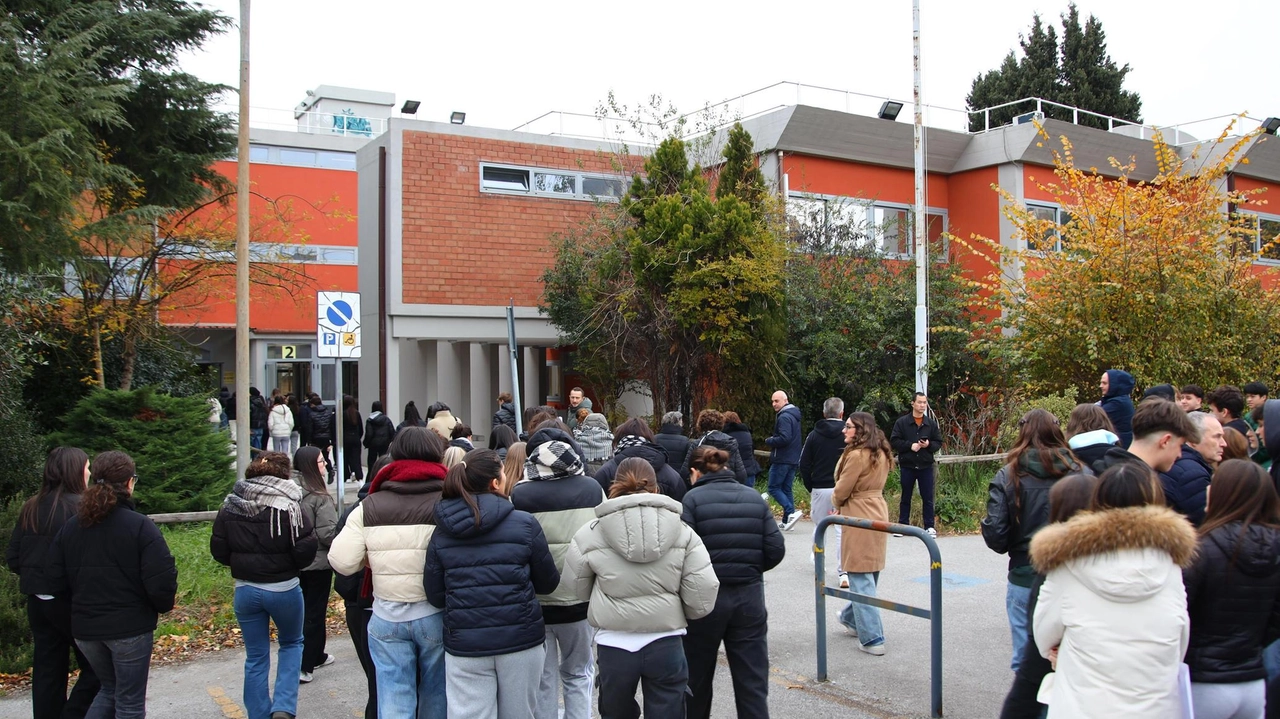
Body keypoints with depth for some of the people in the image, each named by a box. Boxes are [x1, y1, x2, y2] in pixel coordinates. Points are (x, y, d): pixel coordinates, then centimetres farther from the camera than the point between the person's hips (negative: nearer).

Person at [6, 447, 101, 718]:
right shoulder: (79, 507, -16)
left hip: (37, 601, 7)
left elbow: (12, 558, 9)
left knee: (47, 672, 14)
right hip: (70, 601, -7)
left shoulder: (30, 508, 7)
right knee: (95, 668, 5)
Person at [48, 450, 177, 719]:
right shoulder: (140, 526, -16)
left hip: (84, 627, 5)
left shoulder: (71, 526, 2)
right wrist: (163, 605, 0)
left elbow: (56, 581, 4)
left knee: (109, 688, 25)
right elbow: (161, 582, -21)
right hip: (130, 627, -5)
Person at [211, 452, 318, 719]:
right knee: (291, 643, 19)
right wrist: (292, 566, 3)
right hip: (284, 589, -3)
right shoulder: (287, 505, -15)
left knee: (255, 658, 14)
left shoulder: (230, 504, -1)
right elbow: (307, 547, -17)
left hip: (245, 590, 3)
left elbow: (218, 549, 3)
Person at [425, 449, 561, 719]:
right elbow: (548, 583, 0)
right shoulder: (524, 524, -7)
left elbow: (435, 596, 3)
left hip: (463, 645, 1)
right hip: (520, 639, -1)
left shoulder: (441, 533, -1)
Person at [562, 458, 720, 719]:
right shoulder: (683, 533, -5)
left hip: (614, 645, 0)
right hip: (666, 644, 0)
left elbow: (576, 588, 3)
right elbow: (703, 593, -9)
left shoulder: (590, 535, -7)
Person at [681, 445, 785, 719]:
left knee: (697, 678, 15)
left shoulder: (693, 498, -6)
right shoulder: (754, 497, 6)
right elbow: (776, 549, 1)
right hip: (749, 596, 3)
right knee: (753, 682, 6)